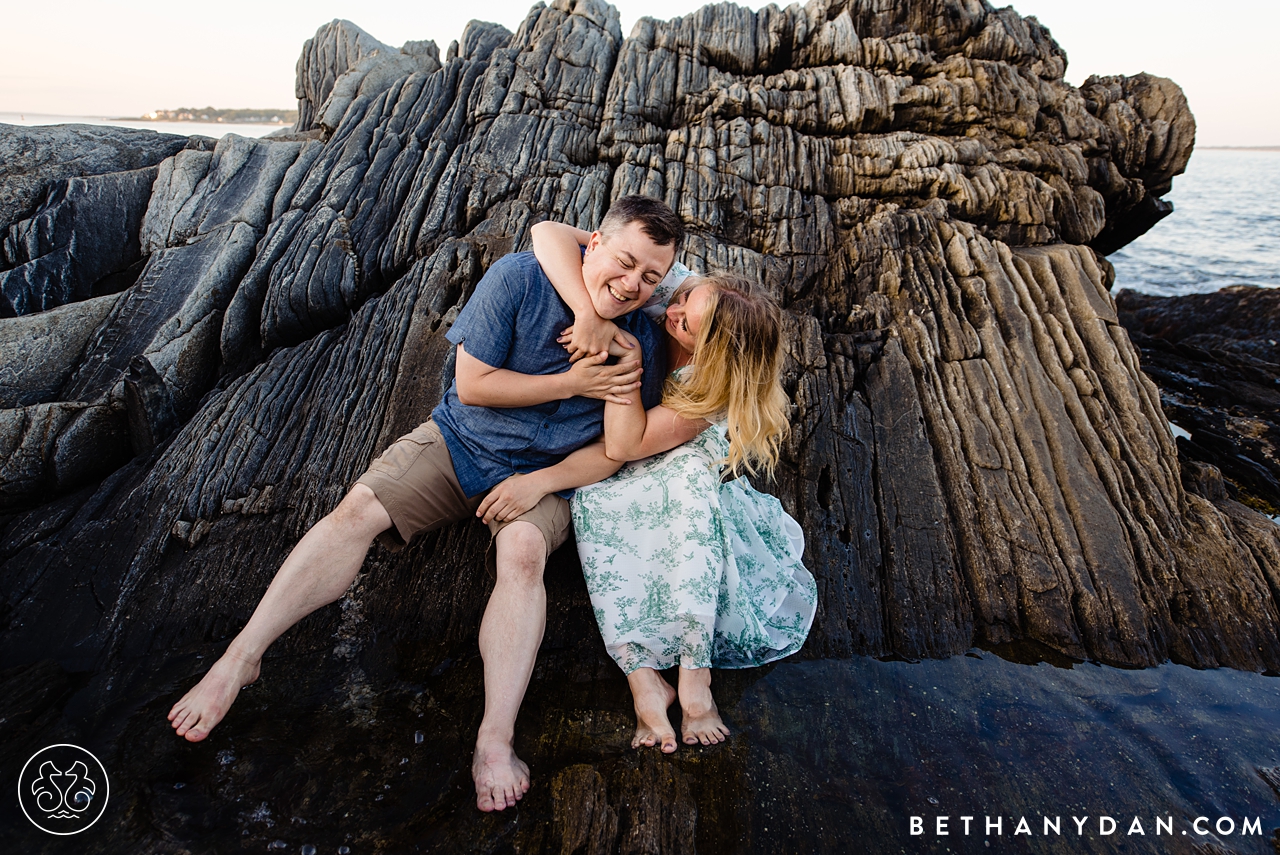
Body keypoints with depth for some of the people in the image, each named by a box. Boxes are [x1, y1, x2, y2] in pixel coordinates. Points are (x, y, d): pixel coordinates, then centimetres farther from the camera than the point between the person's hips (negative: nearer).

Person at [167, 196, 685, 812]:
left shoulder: (643, 344, -9)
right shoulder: (517, 278, -14)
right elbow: (473, 383, -15)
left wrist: (539, 482, -19)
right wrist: (571, 383, -20)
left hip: (544, 474, 0)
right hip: (460, 440, 1)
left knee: (523, 552, -31)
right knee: (358, 508, -18)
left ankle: (495, 743, -31)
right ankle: (240, 658, -7)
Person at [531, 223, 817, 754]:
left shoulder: (719, 388, -22)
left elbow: (623, 445, -31)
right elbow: (547, 234, -23)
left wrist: (626, 353, -31)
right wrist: (593, 315, -37)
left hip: (687, 504, -2)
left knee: (691, 474, -38)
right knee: (595, 497, -33)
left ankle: (693, 673, -34)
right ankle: (644, 679, -33)